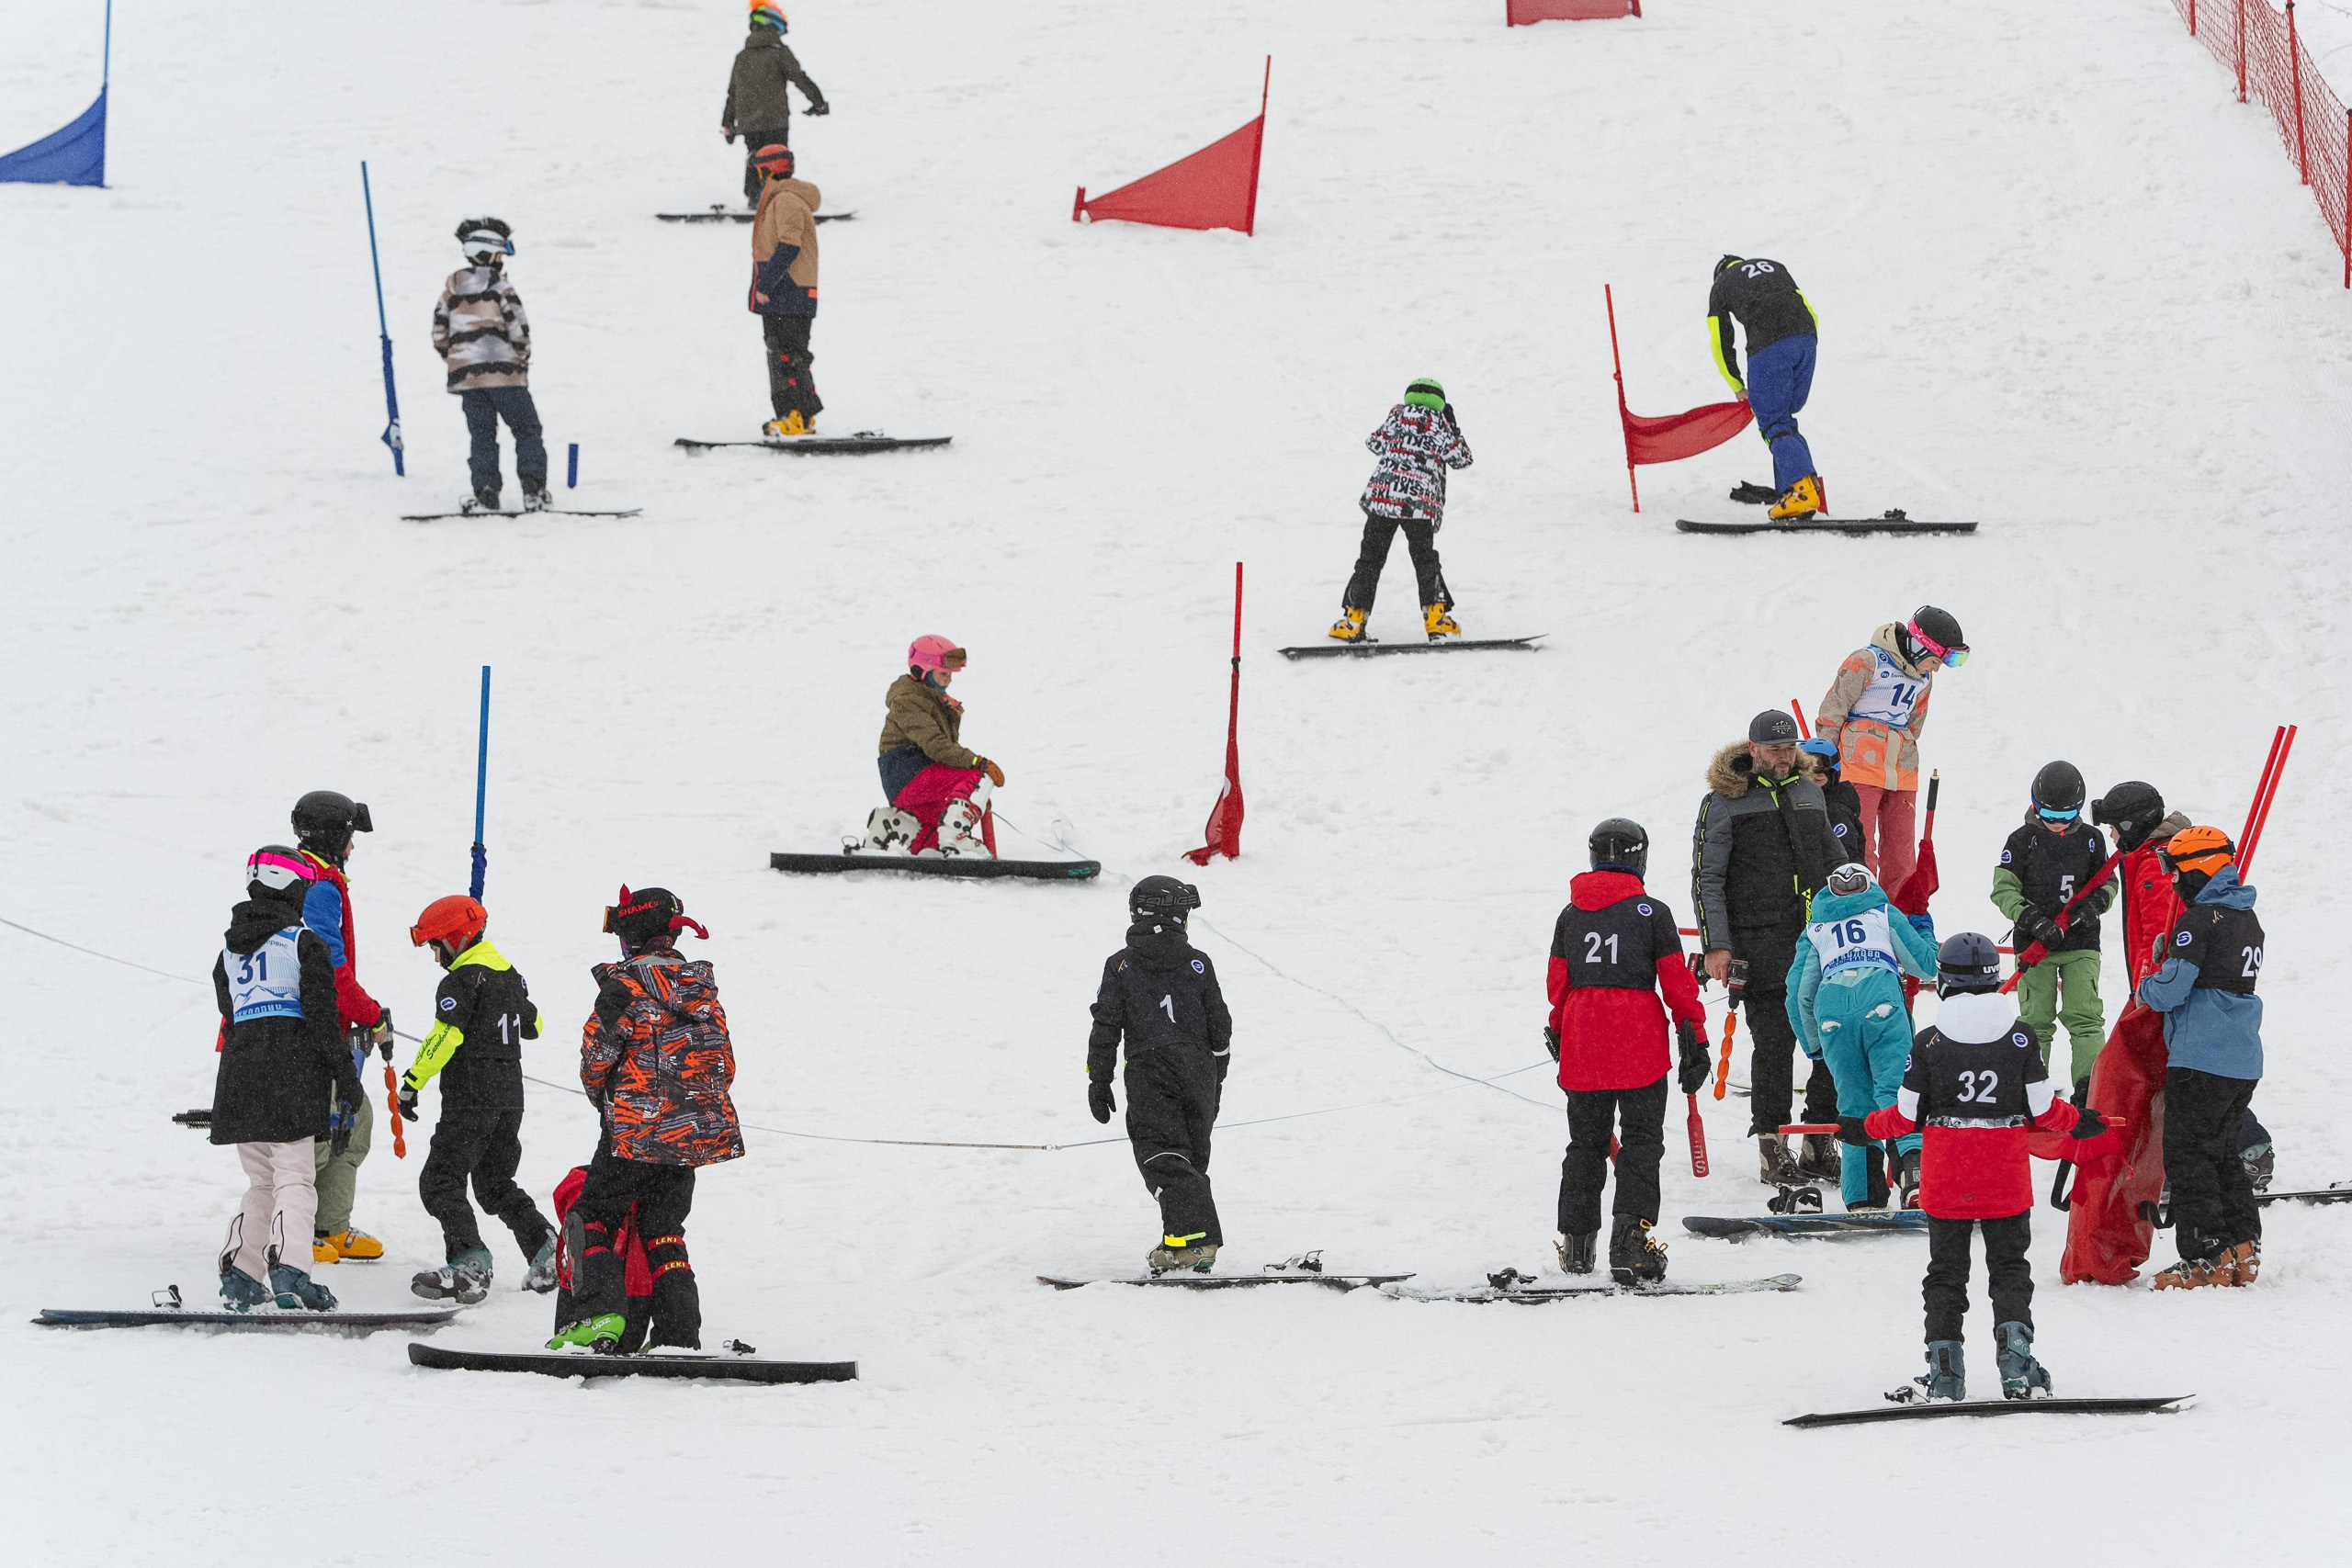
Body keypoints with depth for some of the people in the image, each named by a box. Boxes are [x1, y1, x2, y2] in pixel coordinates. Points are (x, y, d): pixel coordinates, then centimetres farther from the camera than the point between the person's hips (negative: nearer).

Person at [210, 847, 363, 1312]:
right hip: (292, 1072, -6)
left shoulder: (230, 949, 16)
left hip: (239, 1071, 6)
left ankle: (240, 1275, 8)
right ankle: (288, 1269, -23)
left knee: (261, 1181, 15)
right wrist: (345, 1076, -4)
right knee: (294, 1178, -7)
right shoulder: (303, 942, -4)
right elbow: (321, 1015, -8)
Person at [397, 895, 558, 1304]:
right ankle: (546, 1253, 6)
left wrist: (412, 1082, -19)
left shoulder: (463, 979, -12)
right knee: (497, 1185, 20)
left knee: (441, 1182, -8)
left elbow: (444, 1037, -21)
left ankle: (469, 1265, -23)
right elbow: (532, 1025, 26)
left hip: (471, 1098, -9)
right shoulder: (508, 973, 13)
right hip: (510, 1097, 9)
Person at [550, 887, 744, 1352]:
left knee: (593, 1216, 4)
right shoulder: (702, 986, 9)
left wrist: (603, 1101, 12)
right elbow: (724, 1064, 13)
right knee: (663, 1229, 14)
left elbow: (596, 1055, -8)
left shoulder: (626, 985, -11)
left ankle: (601, 1311, -17)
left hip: (636, 1132, -6)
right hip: (696, 1131, 6)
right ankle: (680, 1335, 5)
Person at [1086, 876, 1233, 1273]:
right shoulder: (1198, 964, 6)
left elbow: (1106, 1026, 0)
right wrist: (1216, 1079, 21)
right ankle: (1191, 1241, 10)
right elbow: (1220, 1025, 10)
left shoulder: (1121, 966, 2)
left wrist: (1099, 1081, 6)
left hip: (1148, 1071, -3)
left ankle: (1193, 1237, -25)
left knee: (1162, 1156, -9)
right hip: (1198, 1068, 3)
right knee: (1191, 1158, 13)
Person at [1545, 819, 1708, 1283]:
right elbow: (1677, 981, -4)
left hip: (1582, 1049, 4)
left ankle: (1577, 1244, 16)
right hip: (1640, 1045, -4)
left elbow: (1557, 983, 13)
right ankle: (1630, 1242, -13)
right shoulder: (1651, 912, -4)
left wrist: (1558, 1034, 27)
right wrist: (1695, 1039, 2)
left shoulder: (1570, 915, 7)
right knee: (1641, 1143, -1)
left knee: (1586, 1144, 14)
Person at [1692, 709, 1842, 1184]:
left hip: (1819, 940, 5)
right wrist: (1716, 946, -10)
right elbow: (1707, 879, -2)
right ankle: (1773, 1149, 1)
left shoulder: (1810, 793, 16)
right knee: (1774, 1042, -6)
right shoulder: (1724, 803, 0)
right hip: (1761, 944, -5)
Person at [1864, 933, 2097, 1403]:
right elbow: (2042, 1110, -1)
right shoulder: (2022, 1037, -5)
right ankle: (2016, 1364, -4)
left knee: (1946, 1272, 10)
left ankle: (1945, 1370, 6)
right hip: (2006, 1180, 1)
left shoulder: (1928, 1042, -8)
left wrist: (1867, 1126, 16)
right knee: (2009, 1268, 10)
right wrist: (2078, 1121, 20)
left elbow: (1907, 1116, -4)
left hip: (1944, 1182, -1)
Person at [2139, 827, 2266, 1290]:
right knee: (2223, 1152, 18)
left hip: (2201, 1058, -9)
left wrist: (2146, 989, 4)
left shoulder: (2199, 920, -14)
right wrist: (2168, 960, 16)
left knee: (2188, 1154, -2)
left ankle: (2207, 1258, -6)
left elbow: (2171, 989, -18)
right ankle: (2243, 1251, 16)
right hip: (2245, 1061, 9)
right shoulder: (2248, 919, 13)